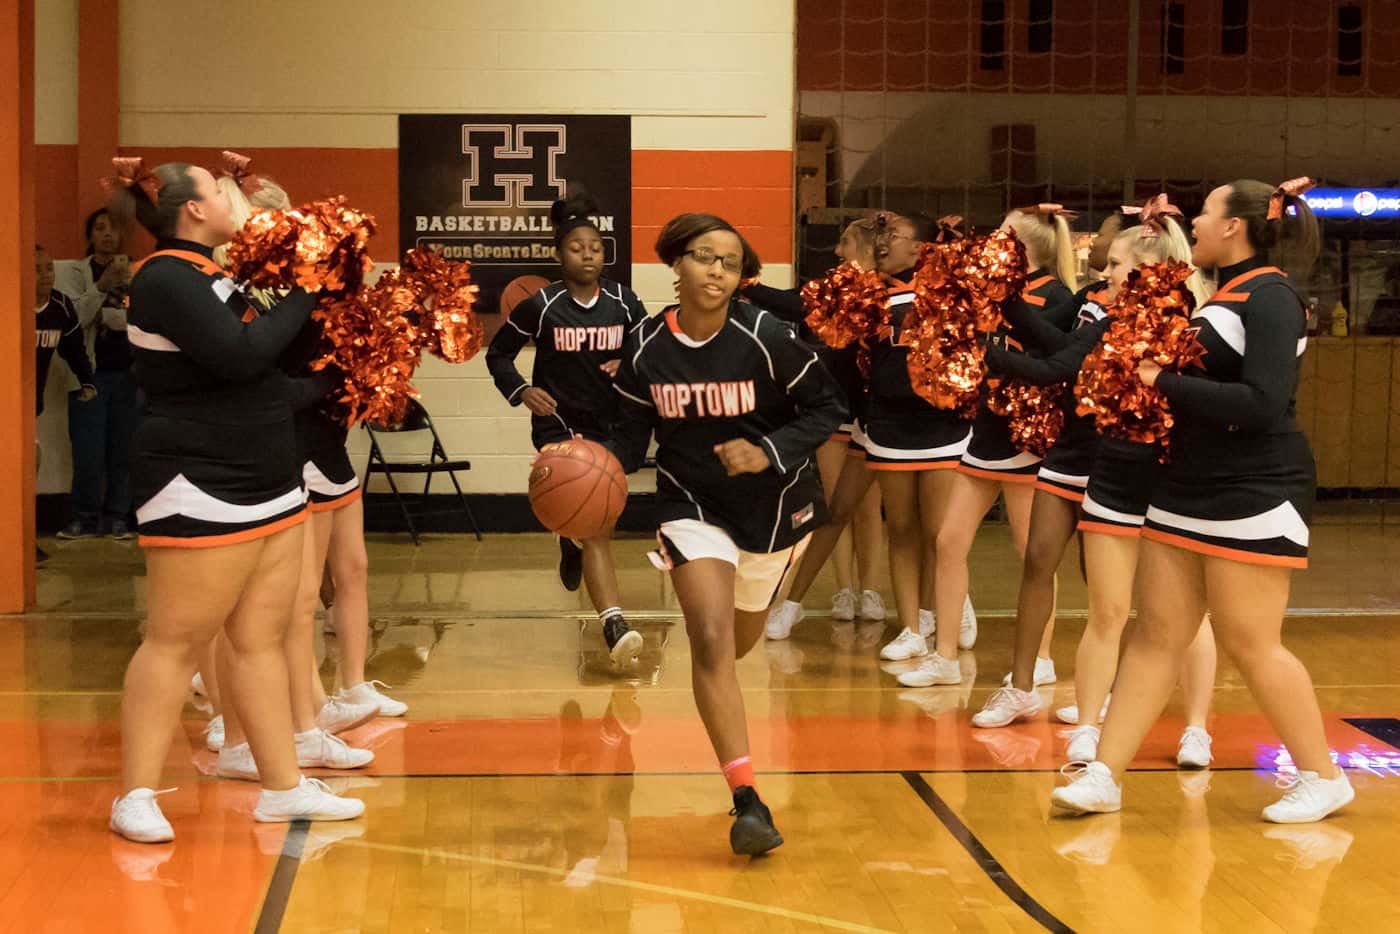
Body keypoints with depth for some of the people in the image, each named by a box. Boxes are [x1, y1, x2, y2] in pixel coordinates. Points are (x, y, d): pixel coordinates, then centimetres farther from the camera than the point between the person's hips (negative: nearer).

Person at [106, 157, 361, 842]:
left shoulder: (207, 275, 17)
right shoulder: (167, 279, -13)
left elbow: (261, 356, 15)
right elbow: (240, 355, -24)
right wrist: (301, 296, -12)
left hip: (265, 485, 9)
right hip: (200, 490, -9)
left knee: (261, 638, 9)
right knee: (176, 640, -4)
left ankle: (284, 786, 14)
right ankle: (135, 797, 4)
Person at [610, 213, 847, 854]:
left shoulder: (767, 337, -18)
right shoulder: (646, 348, -10)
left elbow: (827, 408, -10)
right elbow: (633, 435, 0)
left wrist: (770, 451, -25)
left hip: (773, 504, 0)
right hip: (691, 504, 0)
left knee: (739, 640, 19)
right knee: (711, 640, -18)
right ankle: (746, 800, -17)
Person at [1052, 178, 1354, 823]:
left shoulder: (1271, 298, -13)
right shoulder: (1225, 294, 13)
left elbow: (1263, 405, -24)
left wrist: (1165, 383, -19)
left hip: (1253, 499, -8)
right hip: (1188, 493, 8)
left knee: (1249, 642, -2)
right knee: (1157, 634, 6)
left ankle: (1322, 776, 14)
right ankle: (1105, 775, 8)